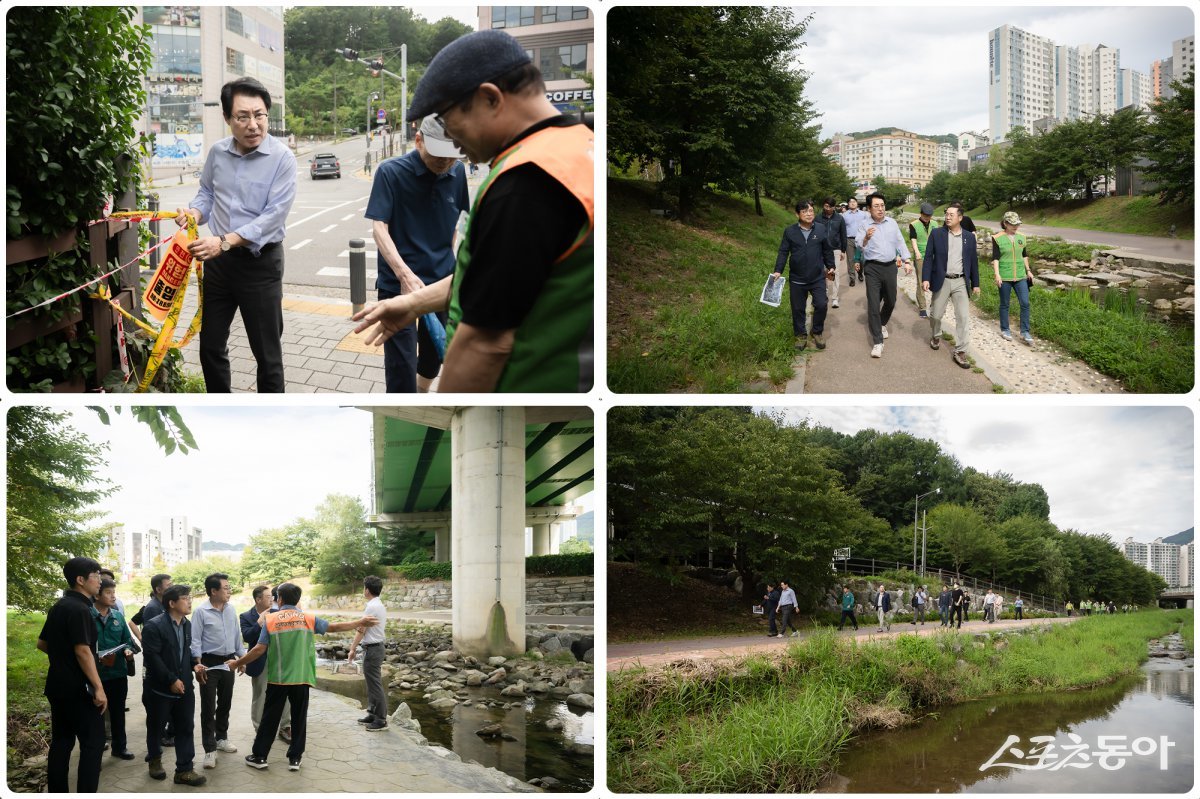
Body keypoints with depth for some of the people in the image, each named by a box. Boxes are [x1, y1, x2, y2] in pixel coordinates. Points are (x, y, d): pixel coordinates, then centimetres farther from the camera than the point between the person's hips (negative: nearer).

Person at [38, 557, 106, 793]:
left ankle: (56, 792, 15)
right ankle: (86, 792, -8)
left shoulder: (58, 607, 11)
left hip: (57, 684, 9)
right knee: (93, 742, -5)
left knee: (61, 740, 12)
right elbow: (82, 651, -23)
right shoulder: (79, 609, -17)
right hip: (77, 687, -9)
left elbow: (42, 644, 20)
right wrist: (98, 687, -22)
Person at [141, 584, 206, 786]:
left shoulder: (187, 624, 8)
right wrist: (171, 680, -21)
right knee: (156, 727, 12)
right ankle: (155, 760, 34)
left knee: (185, 728, 3)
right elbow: (152, 657, -20)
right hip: (159, 688, -6)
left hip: (183, 686, 6)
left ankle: (184, 770, 8)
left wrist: (194, 665, 1)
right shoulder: (154, 626, -16)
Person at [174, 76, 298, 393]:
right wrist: (195, 212, -8)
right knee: (211, 346, 15)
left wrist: (225, 241, -30)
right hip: (218, 260, 6)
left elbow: (273, 216, -21)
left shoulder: (282, 158, -15)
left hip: (261, 262, -5)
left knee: (267, 352, 3)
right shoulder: (217, 152, 1)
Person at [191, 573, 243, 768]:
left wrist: (242, 658, 14)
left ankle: (221, 738, 33)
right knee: (208, 707, -3)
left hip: (228, 662, 6)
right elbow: (195, 640, -12)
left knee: (225, 703, 17)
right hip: (210, 664, -6)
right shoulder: (201, 611, -13)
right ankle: (210, 749, -2)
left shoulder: (231, 610, 4)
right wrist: (198, 665, -20)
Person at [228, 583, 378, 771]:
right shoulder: (308, 619, -1)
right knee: (298, 719, 9)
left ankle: (259, 756, 14)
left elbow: (259, 649, -6)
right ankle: (295, 758, 12)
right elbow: (333, 627, 8)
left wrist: (238, 663, 6)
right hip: (301, 678, 1)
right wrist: (360, 623, 20)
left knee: (270, 718, 9)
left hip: (277, 678, 0)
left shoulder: (270, 620, -5)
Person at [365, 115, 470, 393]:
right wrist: (405, 275, -32)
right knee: (401, 361, -6)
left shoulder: (456, 172, -1)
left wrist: (447, 258, 11)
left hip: (442, 280, 5)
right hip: (398, 283, -5)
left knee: (436, 349, 19)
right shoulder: (391, 172, -15)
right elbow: (379, 227, -20)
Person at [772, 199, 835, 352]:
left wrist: (830, 266, 11)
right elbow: (783, 252, -1)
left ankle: (817, 333, 18)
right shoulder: (790, 231, -4)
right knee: (798, 309, 8)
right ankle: (801, 336, 23)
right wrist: (778, 271, -9)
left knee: (821, 305, -4)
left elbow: (827, 250, 9)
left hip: (817, 277, 0)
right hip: (797, 279, 0)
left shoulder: (821, 229, -1)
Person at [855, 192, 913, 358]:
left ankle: (882, 324, 47)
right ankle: (877, 342, -6)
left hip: (890, 267, 4)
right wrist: (866, 238, -38)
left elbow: (900, 243, 12)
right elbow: (858, 247, -18)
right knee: (873, 304, -8)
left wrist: (907, 261, 3)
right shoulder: (865, 226, -6)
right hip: (873, 268, -4)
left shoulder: (892, 223, 6)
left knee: (890, 301, 17)